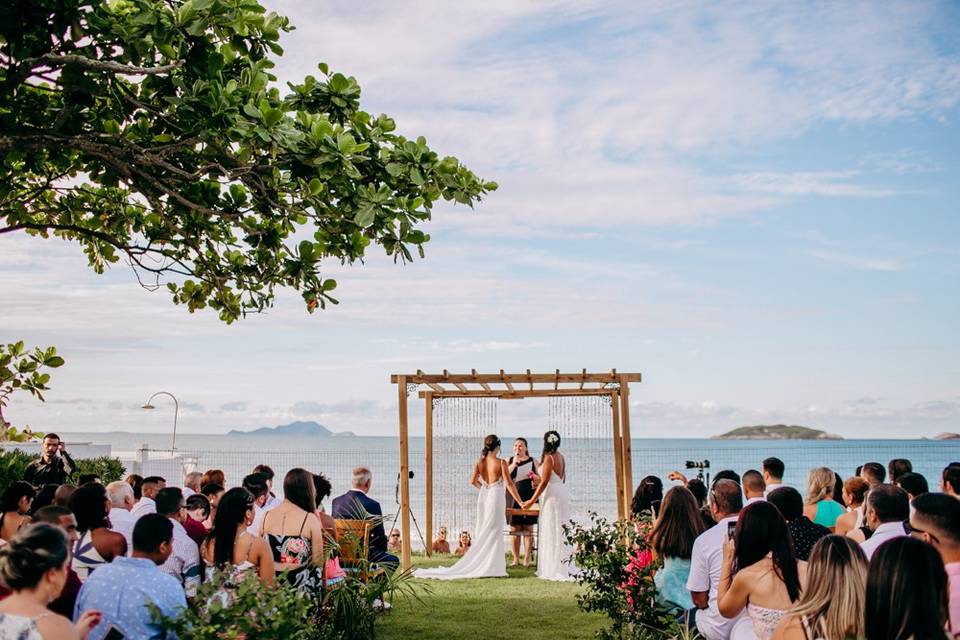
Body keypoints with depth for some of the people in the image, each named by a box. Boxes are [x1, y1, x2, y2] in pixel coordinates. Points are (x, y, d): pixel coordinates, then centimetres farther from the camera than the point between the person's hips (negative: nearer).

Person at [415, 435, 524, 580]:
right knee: (494, 532, 0)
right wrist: (519, 501, -10)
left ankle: (481, 566, 16)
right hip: (496, 497, -5)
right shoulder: (501, 462, -11)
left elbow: (473, 481, -1)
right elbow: (509, 483, -13)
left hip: (483, 497, 5)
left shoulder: (480, 462, 3)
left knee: (482, 533, 13)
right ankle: (490, 568, 0)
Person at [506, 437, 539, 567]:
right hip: (513, 497, 1)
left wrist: (533, 476, -16)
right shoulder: (509, 461, 8)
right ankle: (516, 558, 10)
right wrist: (514, 463, -15)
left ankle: (527, 559, 5)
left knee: (528, 528, 0)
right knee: (514, 528, 2)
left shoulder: (532, 461, 6)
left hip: (529, 497, -1)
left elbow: (540, 480, 6)